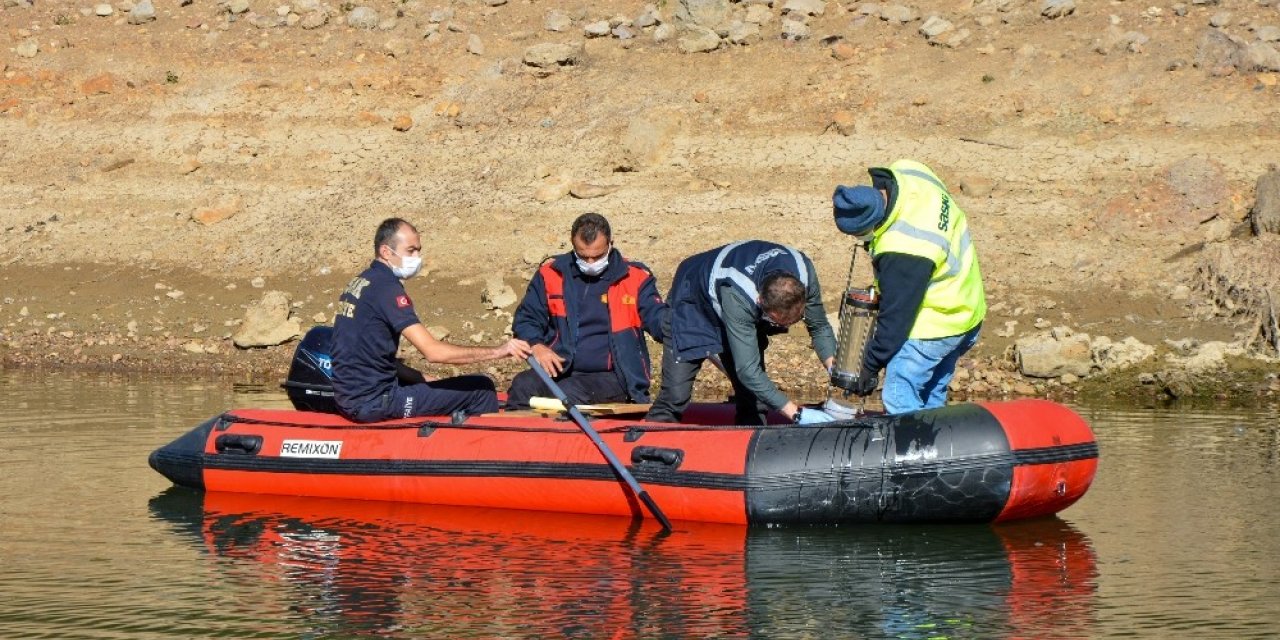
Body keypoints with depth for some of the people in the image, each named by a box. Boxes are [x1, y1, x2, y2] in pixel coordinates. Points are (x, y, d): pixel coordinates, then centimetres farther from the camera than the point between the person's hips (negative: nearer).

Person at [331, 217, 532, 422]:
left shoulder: (360, 282, 13)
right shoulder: (386, 287, -16)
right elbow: (433, 352, -22)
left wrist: (420, 379, 9)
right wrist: (498, 351, -20)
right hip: (373, 403, -10)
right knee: (482, 389, -6)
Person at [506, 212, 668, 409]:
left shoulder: (635, 277, 5)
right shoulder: (551, 273, 10)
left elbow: (656, 317, -2)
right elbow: (526, 318, 16)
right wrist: (536, 346, -7)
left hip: (609, 376, -2)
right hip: (559, 371, 3)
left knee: (570, 393, -34)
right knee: (522, 386, -29)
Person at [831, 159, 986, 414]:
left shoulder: (903, 252, -35)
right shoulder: (906, 172, -12)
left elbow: (896, 316, -24)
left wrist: (871, 366, -12)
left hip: (936, 325, -10)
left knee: (900, 400, -7)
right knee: (932, 397, 19)